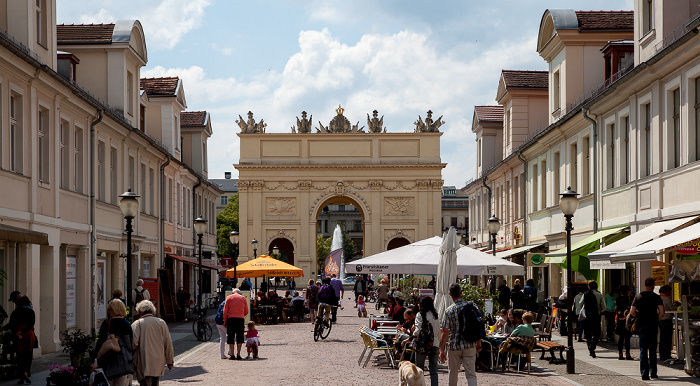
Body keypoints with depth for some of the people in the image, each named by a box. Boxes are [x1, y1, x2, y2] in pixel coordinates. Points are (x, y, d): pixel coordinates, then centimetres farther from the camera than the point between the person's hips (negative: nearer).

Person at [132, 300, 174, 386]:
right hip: (158, 363, 4)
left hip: (144, 363, -4)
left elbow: (134, 342, -14)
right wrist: (169, 361, 14)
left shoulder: (137, 324, -5)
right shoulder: (161, 323, 6)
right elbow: (168, 343, 7)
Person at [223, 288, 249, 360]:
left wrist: (225, 321, 7)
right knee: (239, 337, 6)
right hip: (240, 319, 1)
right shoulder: (243, 298, 13)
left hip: (231, 318, -1)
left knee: (230, 337, 3)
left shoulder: (229, 297, 10)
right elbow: (246, 312, 13)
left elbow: (225, 310, 3)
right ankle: (238, 355, 0)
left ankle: (232, 355, 1)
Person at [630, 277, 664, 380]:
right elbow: (662, 312, -11)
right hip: (653, 326, 0)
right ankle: (653, 372, 17)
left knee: (643, 350, 1)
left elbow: (632, 312, -2)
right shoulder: (656, 297, -2)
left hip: (642, 326, 0)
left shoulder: (638, 296, 3)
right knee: (652, 350, 13)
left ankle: (644, 373, -7)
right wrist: (657, 320, 4)